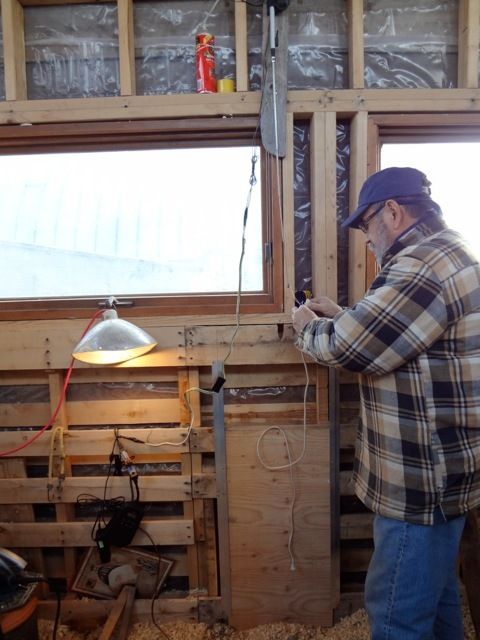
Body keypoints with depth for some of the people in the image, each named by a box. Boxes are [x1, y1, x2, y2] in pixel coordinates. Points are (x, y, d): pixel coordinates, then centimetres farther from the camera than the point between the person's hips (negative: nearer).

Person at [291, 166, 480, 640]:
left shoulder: (423, 265, -23)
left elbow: (351, 347, -24)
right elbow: (386, 332, 21)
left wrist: (309, 327, -5)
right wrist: (342, 316, 12)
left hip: (423, 479, -10)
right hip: (441, 468, 10)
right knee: (435, 593, 27)